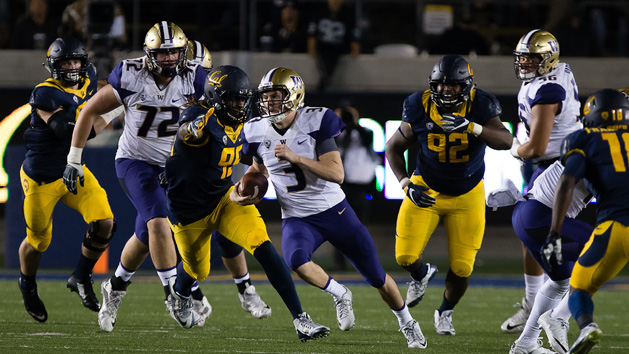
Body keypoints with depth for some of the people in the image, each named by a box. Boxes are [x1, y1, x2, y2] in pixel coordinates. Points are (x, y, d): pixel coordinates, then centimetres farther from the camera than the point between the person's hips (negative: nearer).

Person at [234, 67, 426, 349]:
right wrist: (240, 189, -1)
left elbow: (337, 174, -23)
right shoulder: (257, 132, -4)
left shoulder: (316, 122, -17)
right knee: (296, 261, -33)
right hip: (297, 218, 2)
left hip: (334, 211, -2)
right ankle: (340, 294, -4)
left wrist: (295, 157, -31)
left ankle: (406, 322, 34)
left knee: (377, 277, 6)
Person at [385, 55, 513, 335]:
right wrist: (406, 184, -16)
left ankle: (445, 312, 28)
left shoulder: (479, 106, -19)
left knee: (462, 268, -2)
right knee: (405, 256, -11)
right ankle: (421, 274, 28)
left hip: (467, 196, 0)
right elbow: (394, 148, -3)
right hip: (426, 192, 1)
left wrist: (470, 126, -50)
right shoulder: (420, 108, -16)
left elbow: (506, 141, -35)